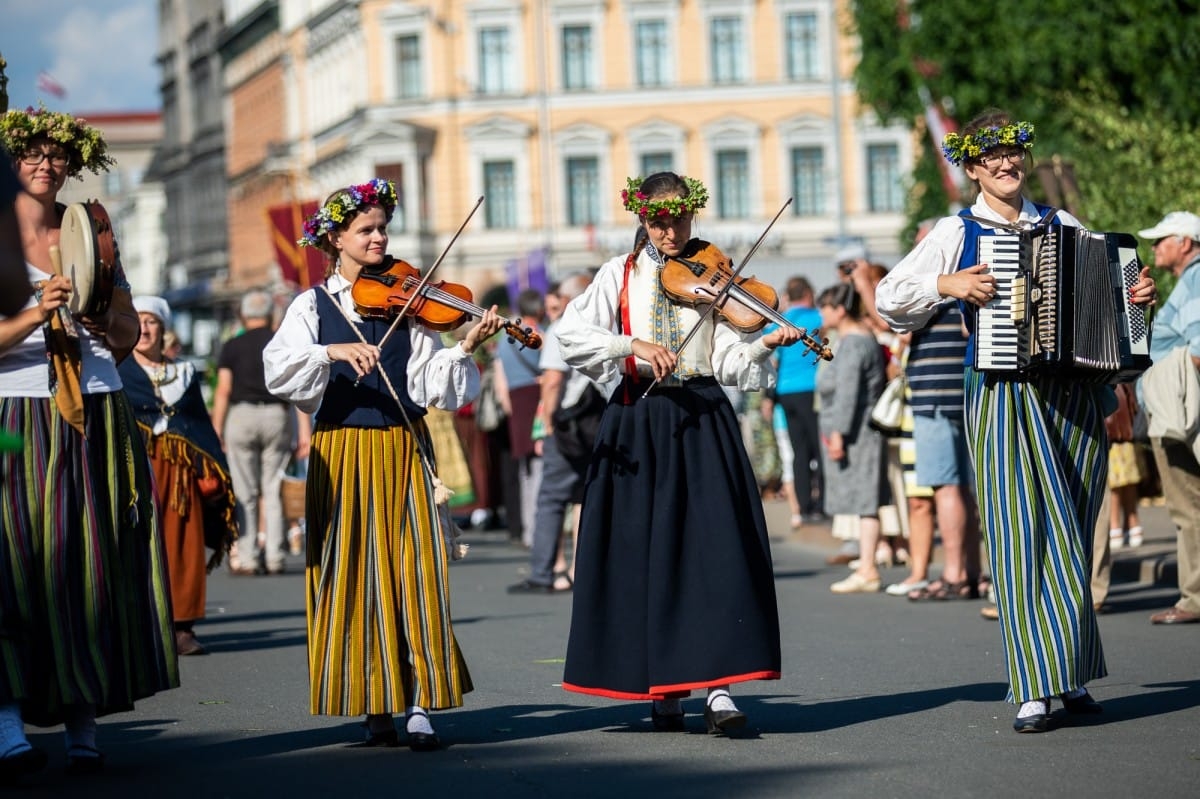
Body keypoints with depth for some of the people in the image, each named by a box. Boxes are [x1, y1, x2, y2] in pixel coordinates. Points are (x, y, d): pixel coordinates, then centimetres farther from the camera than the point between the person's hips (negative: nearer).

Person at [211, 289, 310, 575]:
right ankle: (274, 556, 2)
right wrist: (305, 432, -1)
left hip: (241, 415, -1)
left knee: (245, 492, 1)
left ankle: (246, 557, -1)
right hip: (277, 416, 1)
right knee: (273, 490, 5)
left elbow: (223, 390, -3)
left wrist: (216, 432, -1)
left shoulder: (232, 347, 3)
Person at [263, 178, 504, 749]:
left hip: (405, 453, 1)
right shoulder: (313, 306, 6)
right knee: (356, 577, 0)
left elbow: (430, 383, -2)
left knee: (417, 572, -7)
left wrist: (465, 350, -18)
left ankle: (420, 704, -8)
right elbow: (279, 374, -10)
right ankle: (375, 707, 6)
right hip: (342, 453, -1)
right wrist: (332, 351, -25)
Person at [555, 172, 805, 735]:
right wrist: (634, 344, -19)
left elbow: (728, 358, -2)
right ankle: (663, 688, 11)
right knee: (645, 551, 2)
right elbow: (572, 333, -7)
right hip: (637, 422, 1)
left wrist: (765, 345, -21)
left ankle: (718, 686, -13)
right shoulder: (620, 275, 7)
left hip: (702, 419, -1)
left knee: (714, 546, -10)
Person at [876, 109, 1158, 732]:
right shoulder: (958, 232, 6)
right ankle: (1036, 691, -10)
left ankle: (1072, 675, 18)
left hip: (1074, 396, 3)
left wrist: (1137, 296, 5)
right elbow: (890, 297, 2)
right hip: (1003, 395, -3)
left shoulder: (1064, 226, 15)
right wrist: (949, 285, -12)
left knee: (1072, 539, 7)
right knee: (1024, 536, -9)